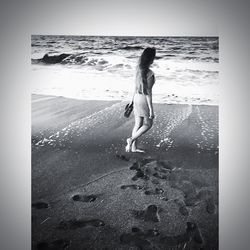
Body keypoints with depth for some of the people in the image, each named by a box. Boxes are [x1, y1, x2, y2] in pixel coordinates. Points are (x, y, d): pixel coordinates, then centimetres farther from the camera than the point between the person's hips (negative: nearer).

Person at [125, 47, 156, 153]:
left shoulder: (139, 69, 2)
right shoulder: (150, 73, -21)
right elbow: (148, 92, -21)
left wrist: (132, 100, 20)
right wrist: (151, 109, -16)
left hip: (137, 98, 8)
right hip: (144, 100, -7)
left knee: (138, 125, 15)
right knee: (148, 125, 11)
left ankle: (134, 147, 21)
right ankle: (132, 139, 3)